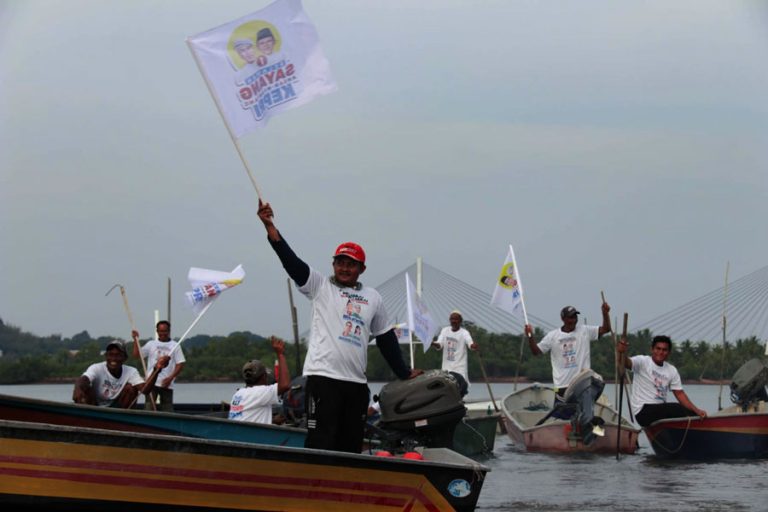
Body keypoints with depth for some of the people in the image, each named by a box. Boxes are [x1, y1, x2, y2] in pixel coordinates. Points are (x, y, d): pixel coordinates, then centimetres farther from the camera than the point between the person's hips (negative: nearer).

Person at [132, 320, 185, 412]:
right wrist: (136, 339, -5)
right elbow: (136, 354, 3)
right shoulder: (151, 344, 11)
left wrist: (170, 378, -9)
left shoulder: (175, 346, 8)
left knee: (167, 409, 0)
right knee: (148, 407, -9)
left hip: (167, 384, 0)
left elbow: (180, 364, 2)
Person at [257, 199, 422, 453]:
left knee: (352, 447, 7)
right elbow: (291, 261, -7)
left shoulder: (373, 298, 17)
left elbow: (386, 338, 24)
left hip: (357, 383, 5)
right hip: (323, 377, -5)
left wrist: (404, 373, 22)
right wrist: (270, 225, -19)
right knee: (320, 444, -11)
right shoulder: (320, 286, 6)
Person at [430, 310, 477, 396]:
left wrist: (473, 346, -53)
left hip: (460, 368, -4)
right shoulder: (445, 330, 4)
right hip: (446, 367, 4)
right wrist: (433, 343, -30)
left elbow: (470, 344, -28)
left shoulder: (464, 333, -9)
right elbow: (439, 345, -6)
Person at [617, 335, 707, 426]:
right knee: (677, 408, -26)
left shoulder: (672, 371, 11)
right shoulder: (642, 362, -7)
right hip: (643, 411, -7)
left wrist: (696, 410, -7)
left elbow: (680, 394, 8)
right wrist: (622, 353, -53)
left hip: (661, 410, 7)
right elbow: (627, 363, -27)